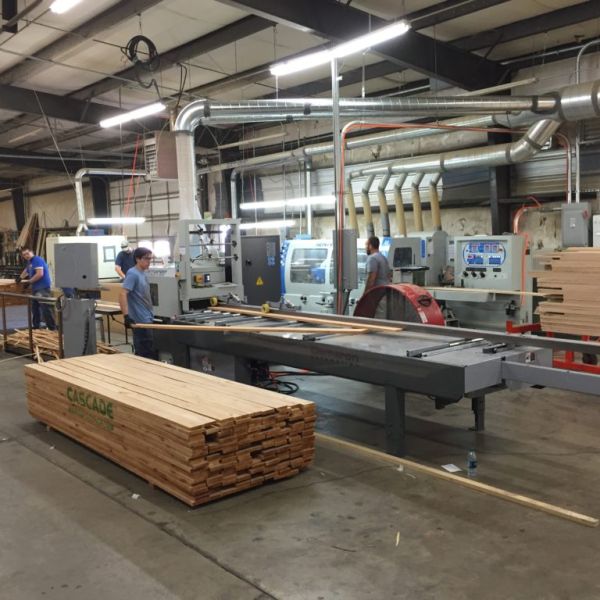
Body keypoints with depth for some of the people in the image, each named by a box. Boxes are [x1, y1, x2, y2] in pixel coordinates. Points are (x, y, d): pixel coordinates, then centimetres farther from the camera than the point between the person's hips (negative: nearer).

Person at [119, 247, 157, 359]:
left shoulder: (143, 274, 13)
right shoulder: (133, 274, -14)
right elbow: (122, 294, -23)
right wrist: (126, 315, -30)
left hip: (147, 319, 9)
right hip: (141, 321, -9)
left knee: (141, 351, 15)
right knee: (148, 354, -7)